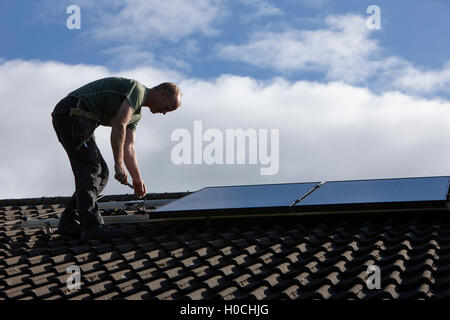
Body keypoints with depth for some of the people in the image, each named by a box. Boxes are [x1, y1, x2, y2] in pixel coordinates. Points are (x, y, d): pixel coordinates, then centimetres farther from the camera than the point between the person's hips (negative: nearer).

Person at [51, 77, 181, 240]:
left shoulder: (136, 113, 21)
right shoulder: (137, 89, -9)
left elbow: (128, 147, 21)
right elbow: (119, 127, -18)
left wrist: (137, 179, 18)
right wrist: (119, 164, -14)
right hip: (72, 113, -10)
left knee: (101, 173, 8)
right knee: (89, 169, -15)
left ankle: (69, 222, 7)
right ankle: (92, 226, -21)